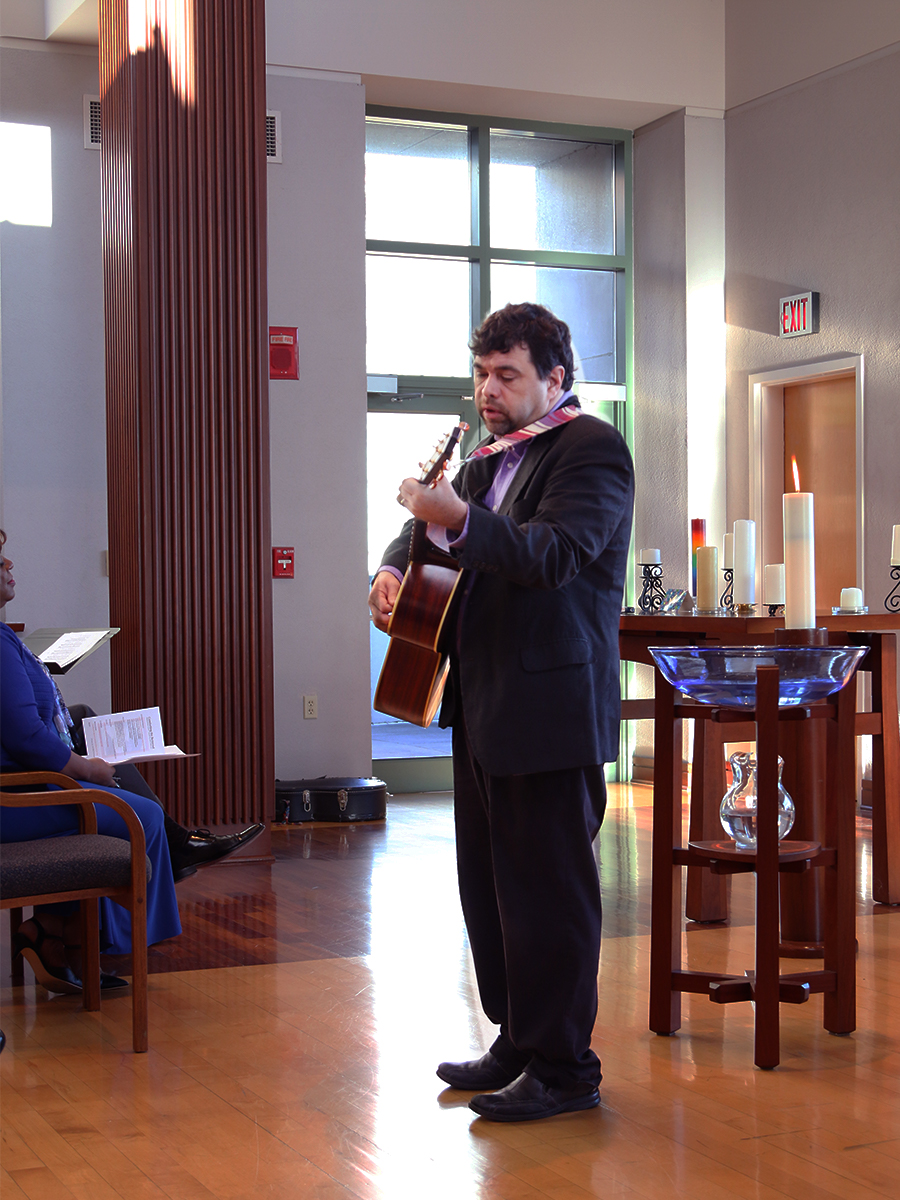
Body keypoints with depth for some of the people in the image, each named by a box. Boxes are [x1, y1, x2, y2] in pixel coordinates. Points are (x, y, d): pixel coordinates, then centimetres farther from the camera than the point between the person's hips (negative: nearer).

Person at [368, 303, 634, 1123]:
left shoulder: (591, 449, -10)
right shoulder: (494, 457, 18)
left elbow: (553, 555, -24)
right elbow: (431, 528, 27)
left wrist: (460, 521, -37)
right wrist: (396, 565, 5)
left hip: (550, 708, -9)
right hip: (484, 705, 10)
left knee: (548, 891, -3)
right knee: (490, 885, 16)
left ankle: (565, 1069, 8)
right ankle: (518, 1043, 28)